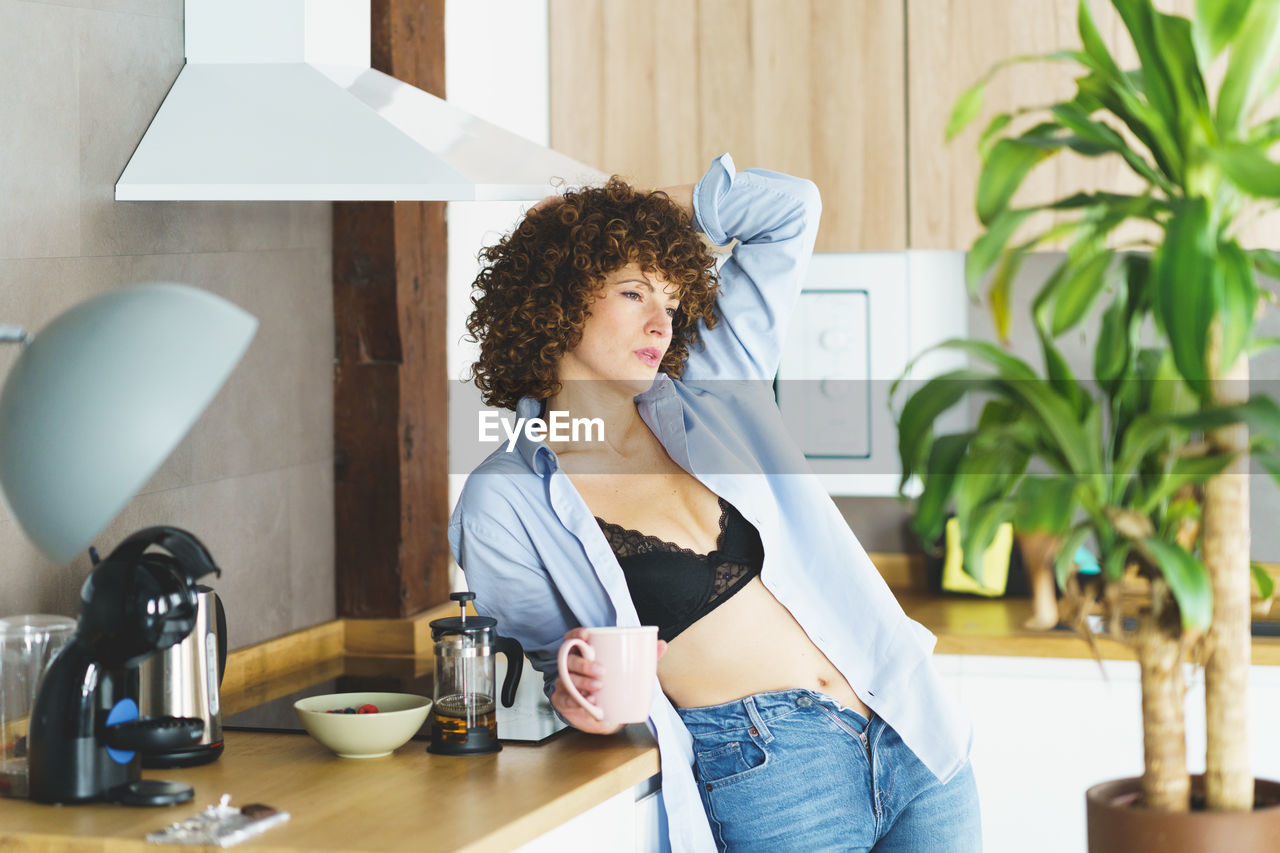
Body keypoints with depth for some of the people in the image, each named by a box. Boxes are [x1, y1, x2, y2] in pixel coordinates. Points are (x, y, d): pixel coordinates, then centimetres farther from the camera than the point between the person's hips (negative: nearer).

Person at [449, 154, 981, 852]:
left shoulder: (706, 396, 10)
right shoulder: (505, 502, -1)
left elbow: (788, 208, 15)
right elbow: (530, 662, 5)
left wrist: (643, 212, 14)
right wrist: (569, 691, -17)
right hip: (763, 773, -4)